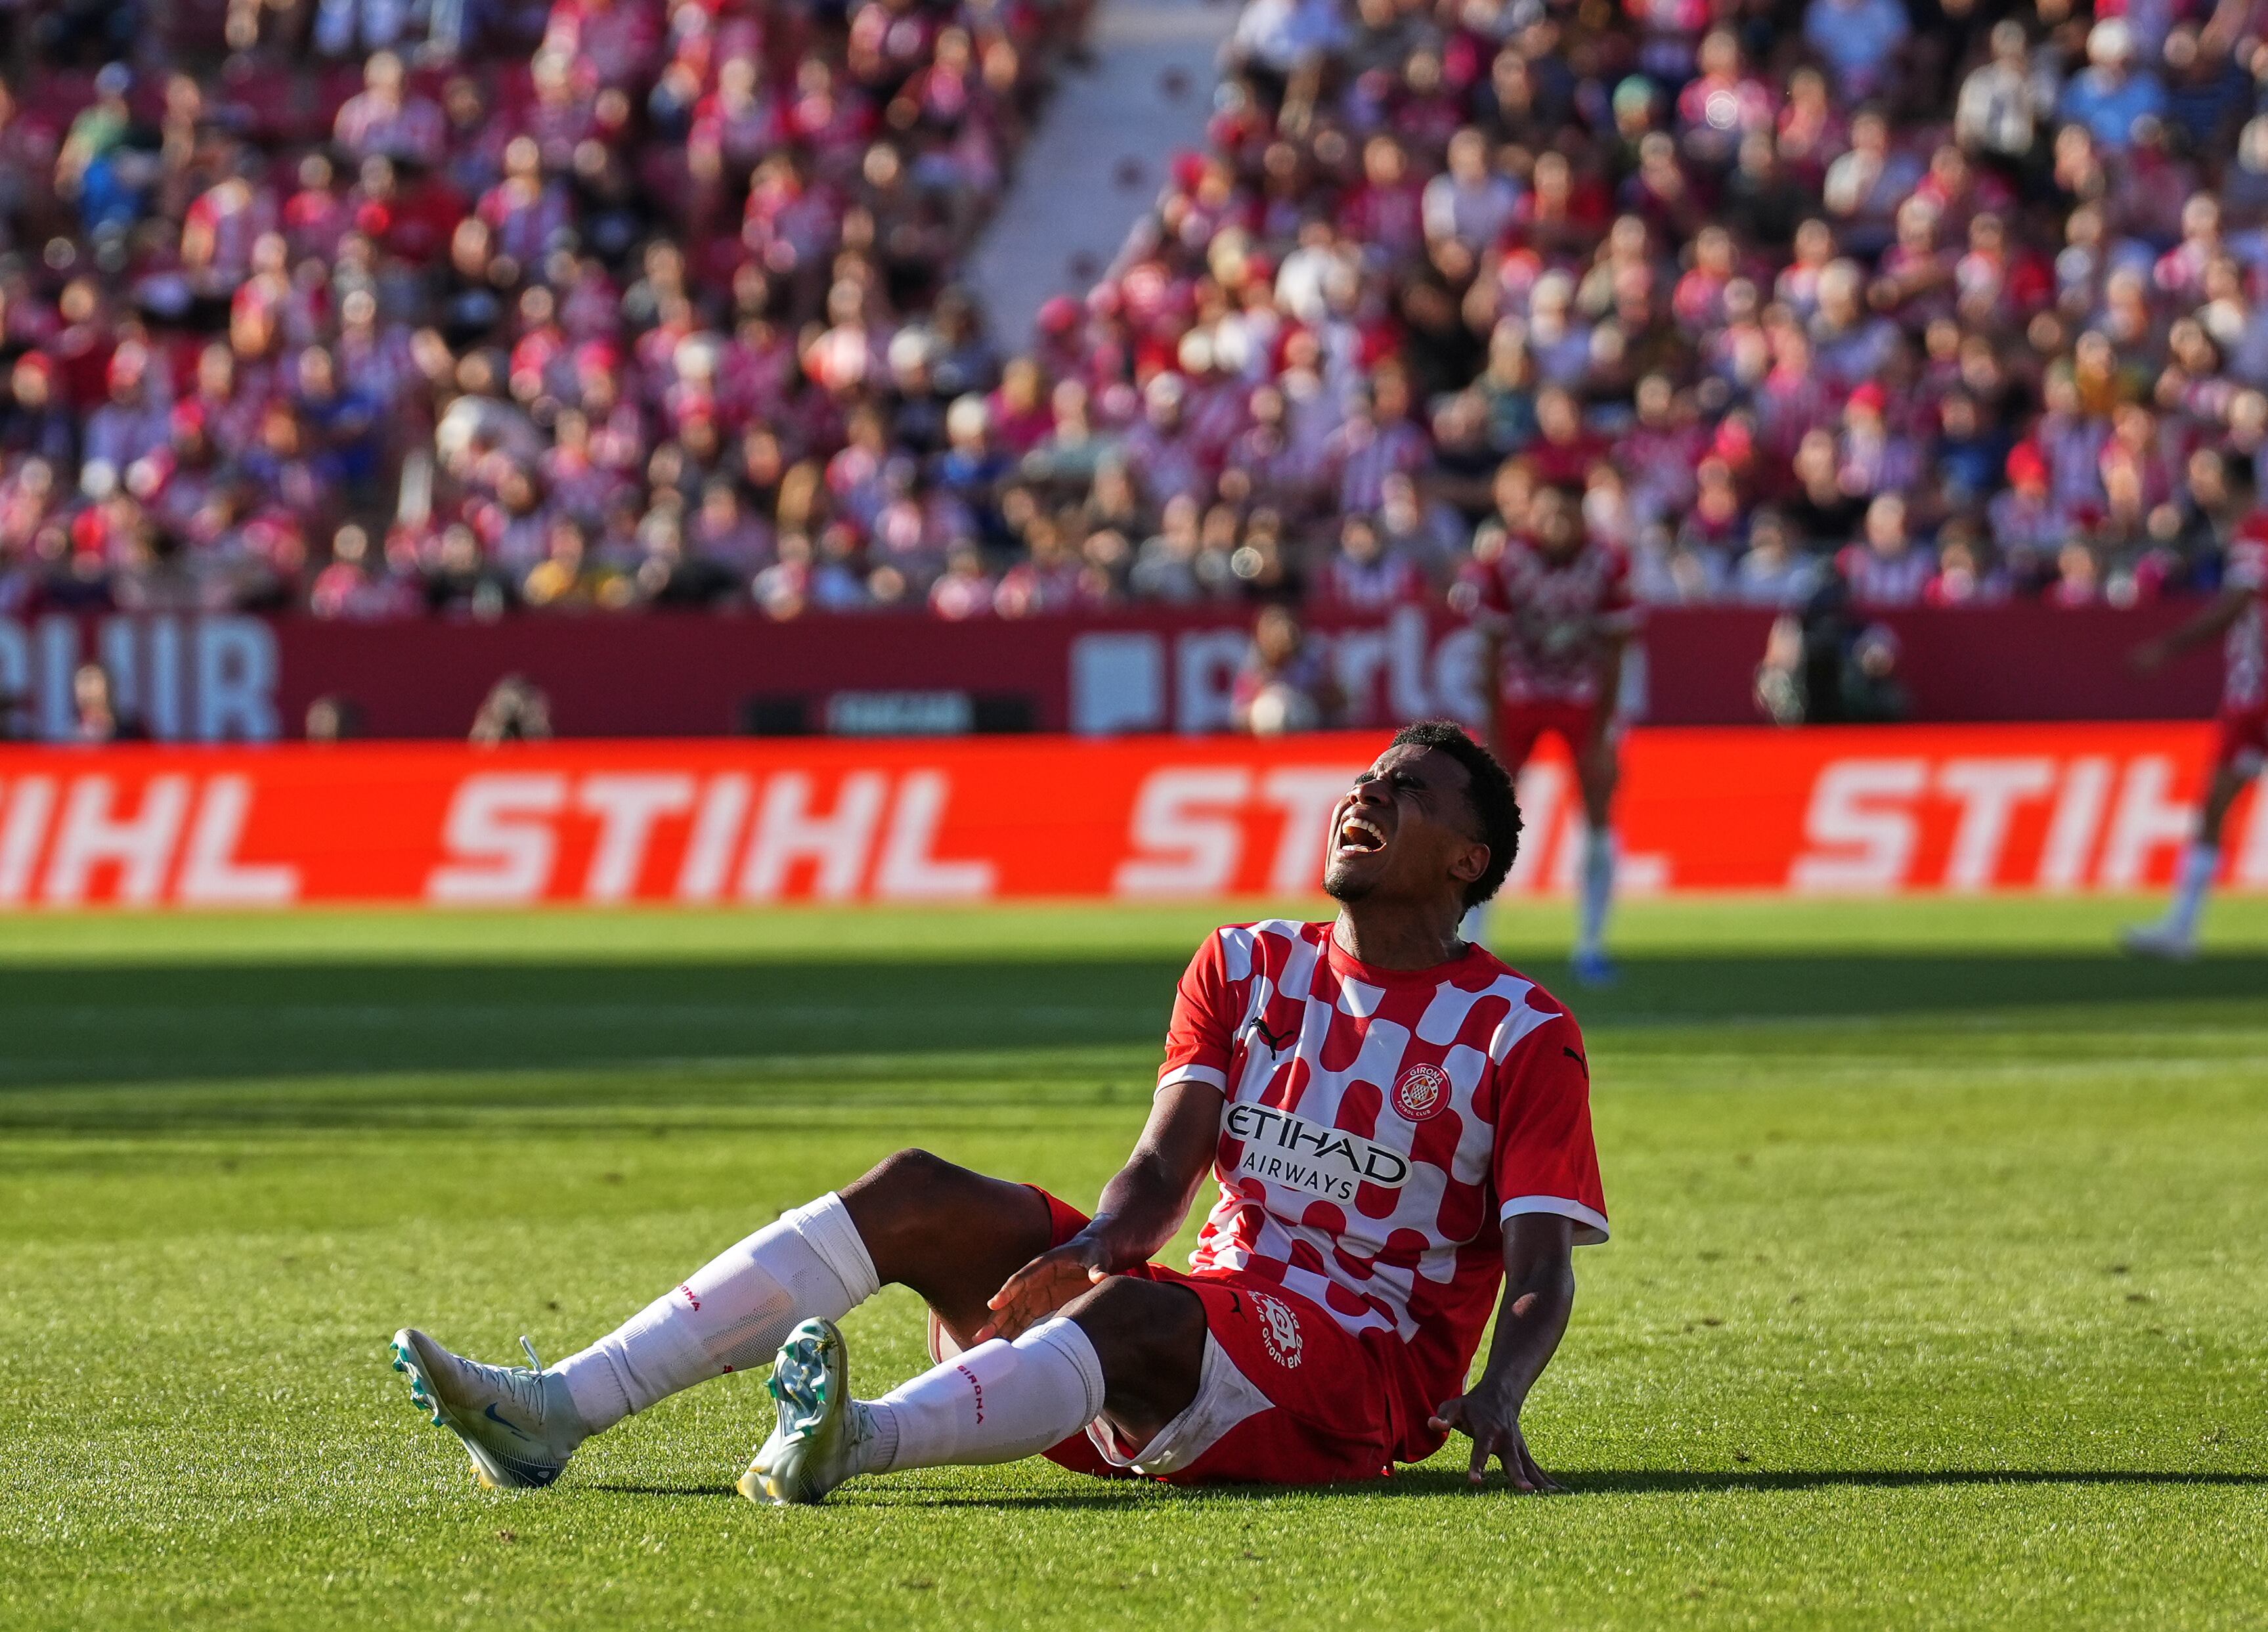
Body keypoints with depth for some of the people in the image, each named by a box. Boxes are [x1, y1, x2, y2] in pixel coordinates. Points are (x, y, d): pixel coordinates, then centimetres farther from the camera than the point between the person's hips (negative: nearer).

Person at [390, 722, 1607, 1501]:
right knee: (913, 1195, -10)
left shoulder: (1521, 1035, -1)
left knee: (1133, 1312, -38)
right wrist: (1087, 1249, -18)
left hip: (1367, 1378, -6)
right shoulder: (1248, 967, 15)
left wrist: (1497, 1398, -29)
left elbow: (1541, 1274, -9)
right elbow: (1166, 1170, 4)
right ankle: (558, 1410, -24)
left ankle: (855, 1442, -68)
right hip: (1198, 1319, 6)